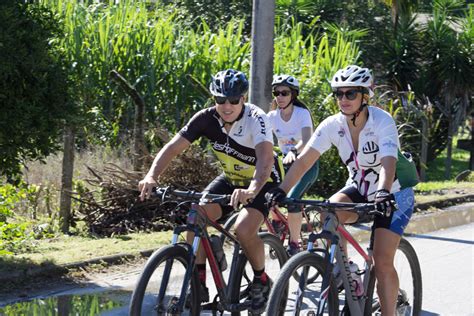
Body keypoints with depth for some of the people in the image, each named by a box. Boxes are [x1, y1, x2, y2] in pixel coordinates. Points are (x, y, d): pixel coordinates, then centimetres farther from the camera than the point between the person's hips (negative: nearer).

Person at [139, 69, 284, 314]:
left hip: (264, 181, -5)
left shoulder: (256, 119, -31)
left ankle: (261, 280, -1)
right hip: (231, 178, 5)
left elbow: (266, 158, -47)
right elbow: (173, 147, -23)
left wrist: (251, 191, -65)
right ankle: (198, 284, -7)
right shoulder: (207, 118, -17)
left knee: (244, 229, -28)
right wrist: (152, 177, -41)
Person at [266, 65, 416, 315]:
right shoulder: (333, 125, -14)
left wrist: (383, 195, -60)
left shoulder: (382, 122, -27)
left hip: (393, 195, -4)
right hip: (359, 189, 4)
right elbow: (304, 160, -21)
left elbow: (388, 163, -42)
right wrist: (281, 190, -36)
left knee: (382, 262, -15)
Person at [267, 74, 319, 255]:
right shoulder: (272, 116, -4)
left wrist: (293, 151, -53)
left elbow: (306, 141, -33)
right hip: (286, 162, 5)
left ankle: (294, 244, -12)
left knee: (292, 198, -26)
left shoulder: (302, 113, -17)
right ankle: (276, 221, 10)